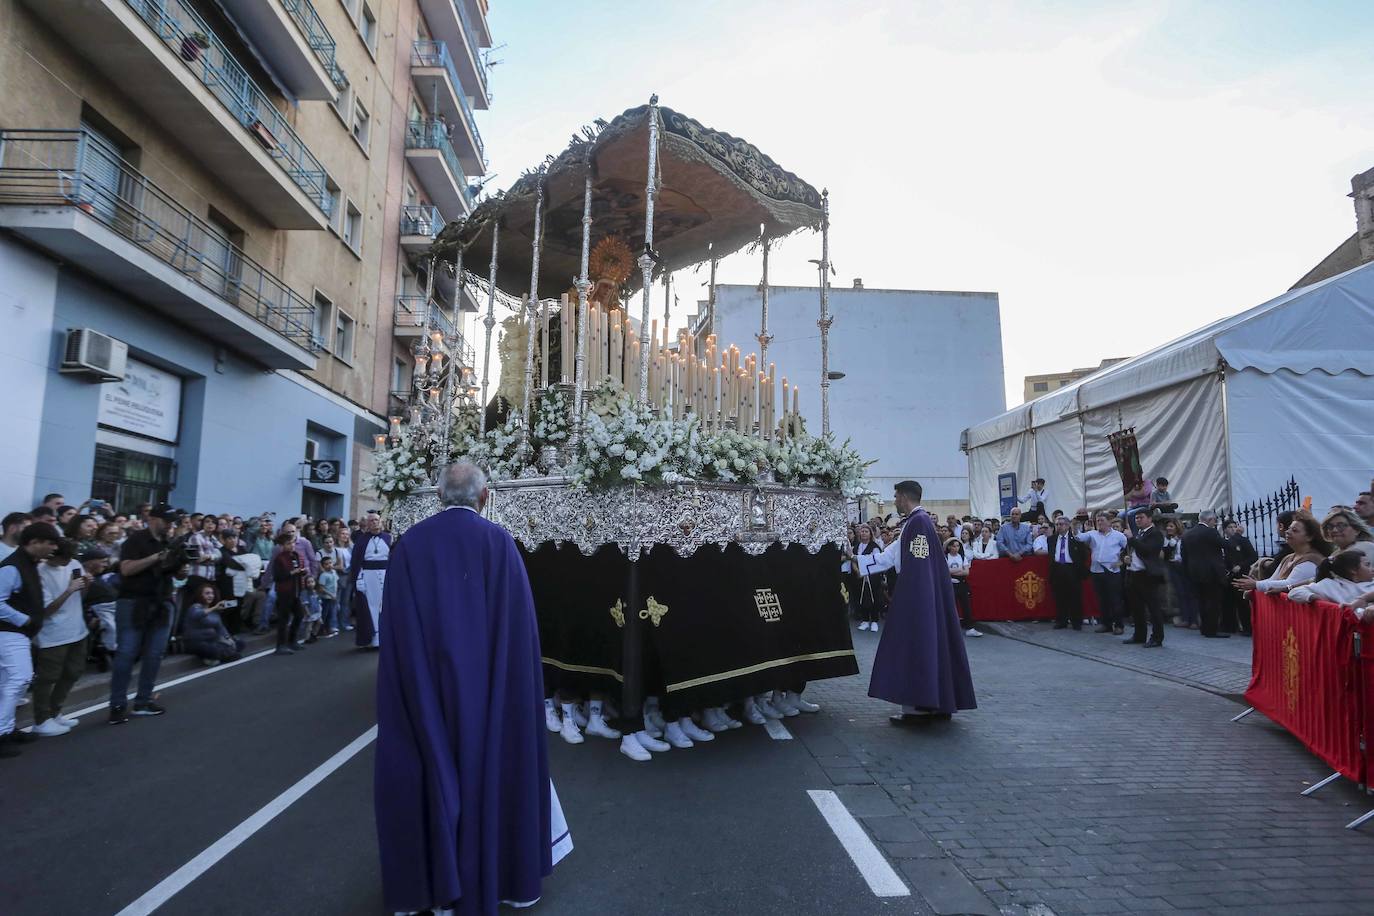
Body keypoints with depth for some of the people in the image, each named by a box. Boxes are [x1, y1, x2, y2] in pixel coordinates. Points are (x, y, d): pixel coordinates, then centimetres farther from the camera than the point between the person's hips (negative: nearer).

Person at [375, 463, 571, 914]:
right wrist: (516, 680, 2)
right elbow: (519, 619, -9)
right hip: (483, 683, -1)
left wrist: (415, 679, 8)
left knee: (428, 770, 16)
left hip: (424, 682, 2)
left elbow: (394, 623, 0)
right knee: (487, 767, 13)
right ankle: (496, 874, 28)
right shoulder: (499, 541, -9)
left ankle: (424, 878, 29)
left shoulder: (410, 543, -2)